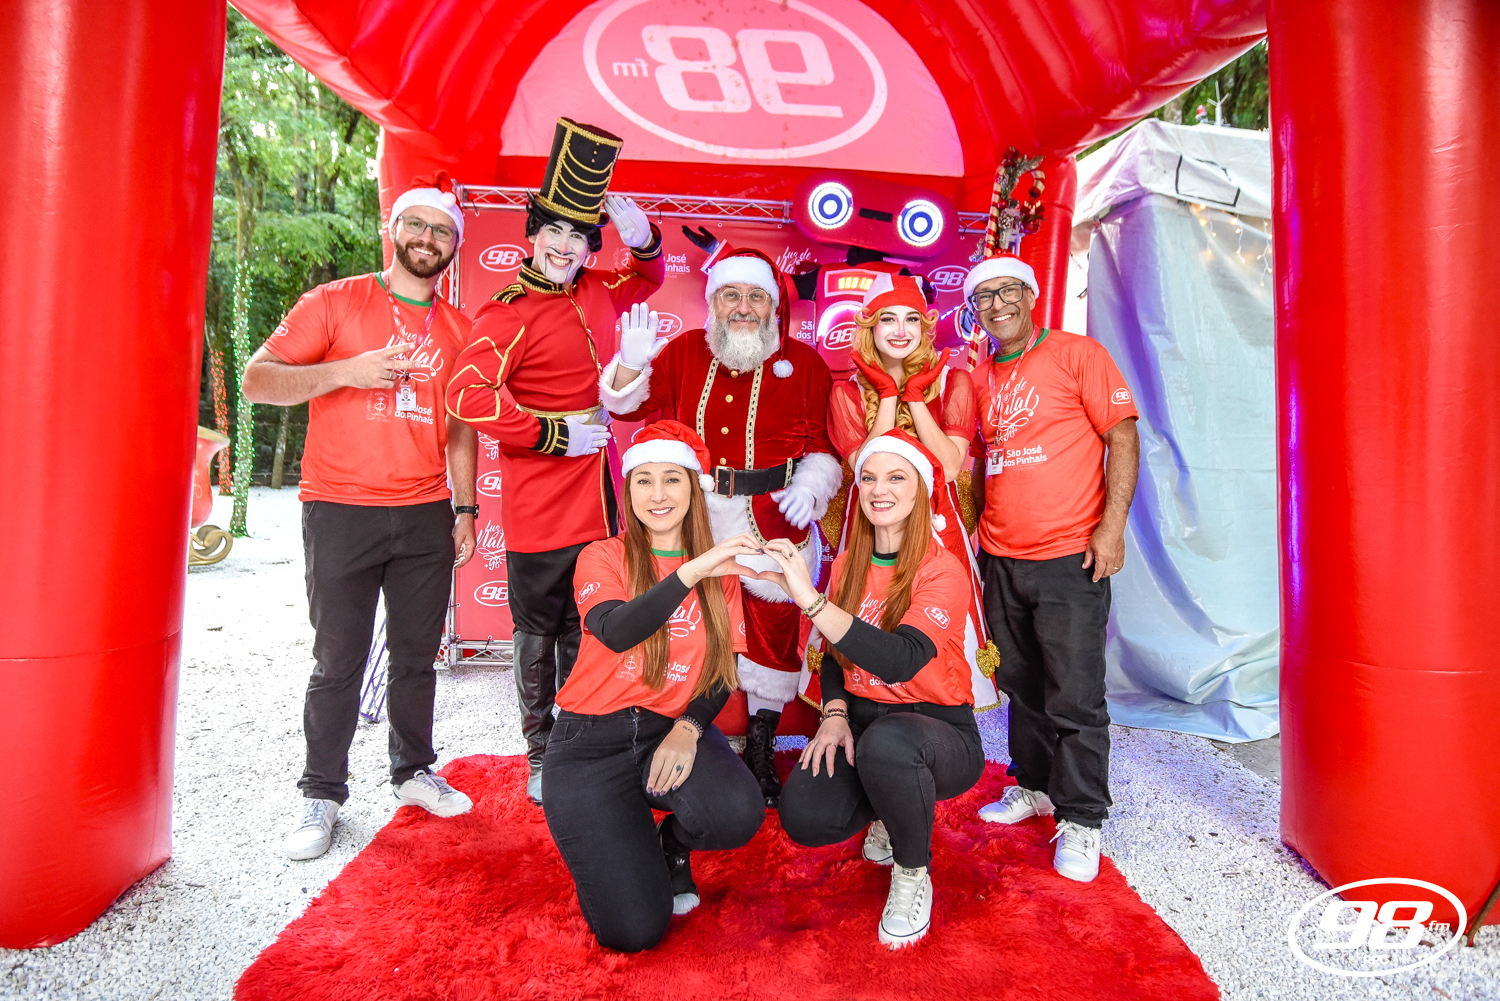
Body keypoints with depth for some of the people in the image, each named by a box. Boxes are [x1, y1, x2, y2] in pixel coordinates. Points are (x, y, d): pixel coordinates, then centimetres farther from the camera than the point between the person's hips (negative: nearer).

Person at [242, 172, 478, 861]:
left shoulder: (458, 331, 12)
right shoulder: (337, 302, 1)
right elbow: (257, 380, -3)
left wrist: (465, 509, 10)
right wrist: (344, 371, -17)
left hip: (426, 516, 4)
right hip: (341, 512, -3)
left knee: (417, 654, 11)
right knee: (338, 661, 3)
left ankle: (413, 771, 29)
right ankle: (321, 793, 19)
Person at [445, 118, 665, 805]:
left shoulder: (596, 294, 9)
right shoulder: (511, 313, -13)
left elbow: (648, 279, 28)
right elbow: (469, 394, -25)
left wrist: (642, 239, 6)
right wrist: (555, 433, -20)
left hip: (597, 499, 7)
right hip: (540, 507, -6)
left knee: (585, 631, 17)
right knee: (538, 634, 8)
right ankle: (542, 759, 26)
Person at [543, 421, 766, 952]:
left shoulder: (719, 572, 6)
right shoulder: (602, 558, -3)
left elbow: (722, 671, 5)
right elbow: (615, 631, -24)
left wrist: (689, 727, -14)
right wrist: (691, 571, -34)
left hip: (672, 729, 3)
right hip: (592, 740, -2)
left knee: (739, 813, -31)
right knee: (633, 930, -15)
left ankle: (672, 843, 7)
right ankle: (613, 848, 22)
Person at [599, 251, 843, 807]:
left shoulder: (803, 364, 4)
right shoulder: (685, 352, 7)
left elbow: (825, 442, 4)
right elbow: (632, 407, 5)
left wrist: (811, 485, -14)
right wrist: (632, 362, -14)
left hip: (774, 520, 0)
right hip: (695, 516, 1)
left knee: (772, 629, 6)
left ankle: (761, 750, 27)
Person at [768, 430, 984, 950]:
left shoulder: (943, 570, -14)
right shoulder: (848, 564, 5)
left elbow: (902, 660, -31)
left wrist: (810, 599, -38)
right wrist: (834, 713, -8)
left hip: (938, 729, -5)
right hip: (861, 720, 5)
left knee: (886, 741, -39)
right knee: (804, 816, -22)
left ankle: (913, 873, -7)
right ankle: (888, 812, 16)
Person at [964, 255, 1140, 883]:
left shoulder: (1077, 354, -3)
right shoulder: (978, 379, 12)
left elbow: (1123, 438, -7)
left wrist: (1112, 526, -14)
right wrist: (975, 527, 13)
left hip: (1069, 558, -5)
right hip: (1000, 559, 6)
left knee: (1074, 697, 0)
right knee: (1021, 685, 16)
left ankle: (1080, 819, 16)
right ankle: (1035, 786, 34)